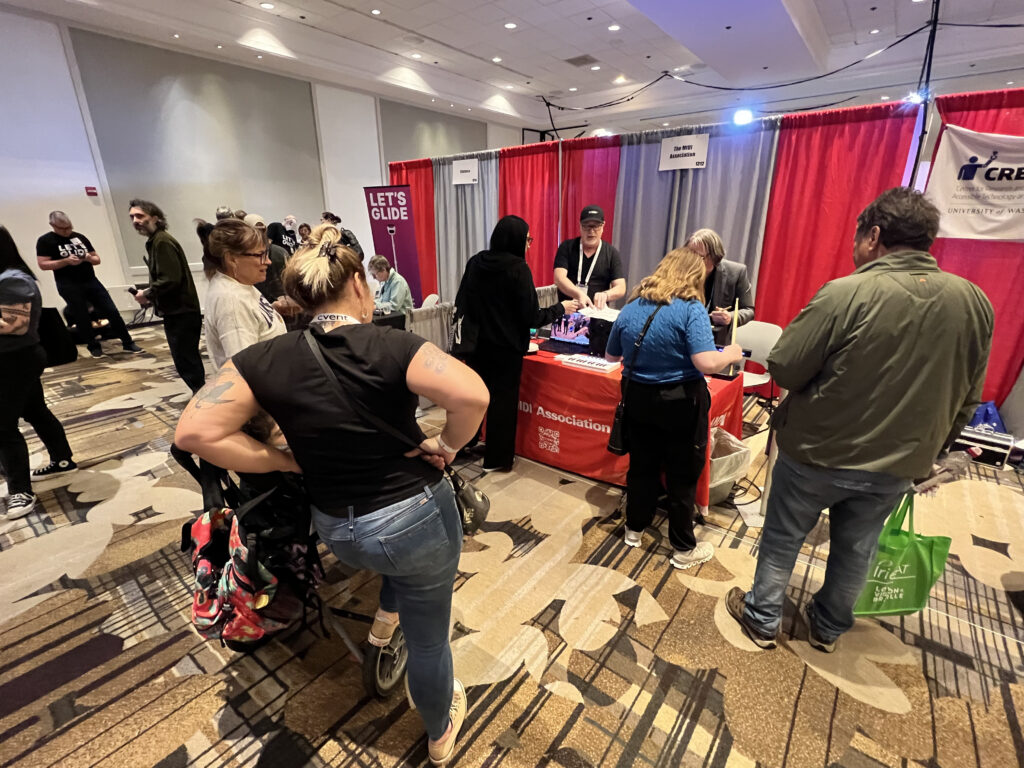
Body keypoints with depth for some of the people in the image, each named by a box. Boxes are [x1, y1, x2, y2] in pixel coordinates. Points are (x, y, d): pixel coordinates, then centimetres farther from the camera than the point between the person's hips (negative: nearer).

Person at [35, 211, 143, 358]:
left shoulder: (80, 237, 12)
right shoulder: (45, 241, 0)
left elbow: (97, 259, 15)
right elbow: (42, 264, -7)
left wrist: (89, 258, -8)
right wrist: (66, 261, -18)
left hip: (91, 281, 3)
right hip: (69, 286, -3)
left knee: (112, 311, -1)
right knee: (82, 318, 3)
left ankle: (128, 343, 4)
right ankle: (94, 347, 16)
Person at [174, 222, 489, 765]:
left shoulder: (268, 358, -9)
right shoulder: (390, 346, -20)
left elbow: (194, 433, -12)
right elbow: (472, 395, -33)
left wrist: (285, 461, -4)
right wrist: (446, 446, -14)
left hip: (337, 531, 4)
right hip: (418, 519, -3)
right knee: (428, 639, 22)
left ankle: (386, 616, 49)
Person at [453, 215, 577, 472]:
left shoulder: (476, 262, 1)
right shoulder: (518, 269, -16)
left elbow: (460, 303, 7)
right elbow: (531, 317, -17)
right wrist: (561, 308, -2)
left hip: (476, 343, 6)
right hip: (506, 347, -5)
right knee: (503, 400, 8)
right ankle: (496, 459, 19)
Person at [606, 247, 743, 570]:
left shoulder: (631, 308, 2)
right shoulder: (691, 309, -15)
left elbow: (611, 356, 12)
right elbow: (707, 363, -24)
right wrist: (730, 354, -4)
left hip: (638, 399, 5)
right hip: (681, 404, -4)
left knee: (642, 467, 20)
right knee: (683, 476, 11)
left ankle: (634, 529, 37)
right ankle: (684, 549, 26)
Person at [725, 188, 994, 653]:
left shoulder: (847, 293, -23)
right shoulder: (974, 302, -4)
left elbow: (783, 369, -20)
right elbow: (966, 400, 5)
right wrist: (925, 451, 18)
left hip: (818, 454, -5)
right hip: (897, 467, 5)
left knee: (782, 540, 16)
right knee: (855, 552, 23)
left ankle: (762, 619, 34)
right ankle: (828, 629, 44)